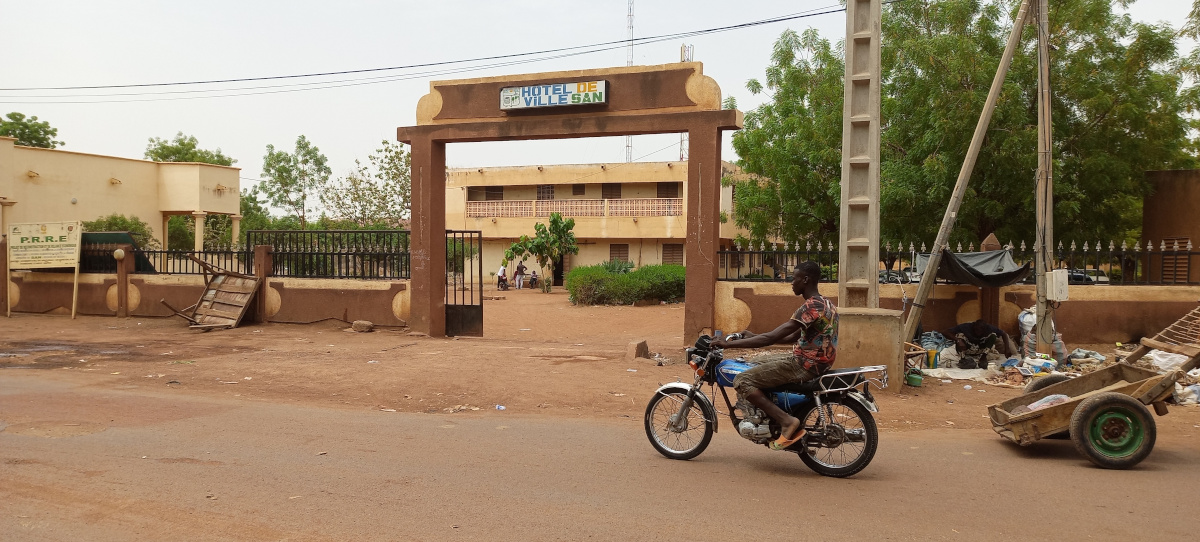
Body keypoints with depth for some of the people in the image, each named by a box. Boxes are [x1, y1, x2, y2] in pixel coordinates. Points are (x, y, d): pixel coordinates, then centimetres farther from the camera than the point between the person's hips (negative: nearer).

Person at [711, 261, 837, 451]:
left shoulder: (811, 307, -19)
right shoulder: (826, 304, 13)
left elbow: (770, 338, -23)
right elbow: (793, 337, 18)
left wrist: (729, 343, -18)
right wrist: (754, 337, 15)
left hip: (805, 365, -10)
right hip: (817, 362, 10)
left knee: (742, 381, -11)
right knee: (759, 366, 25)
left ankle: (787, 421, -15)